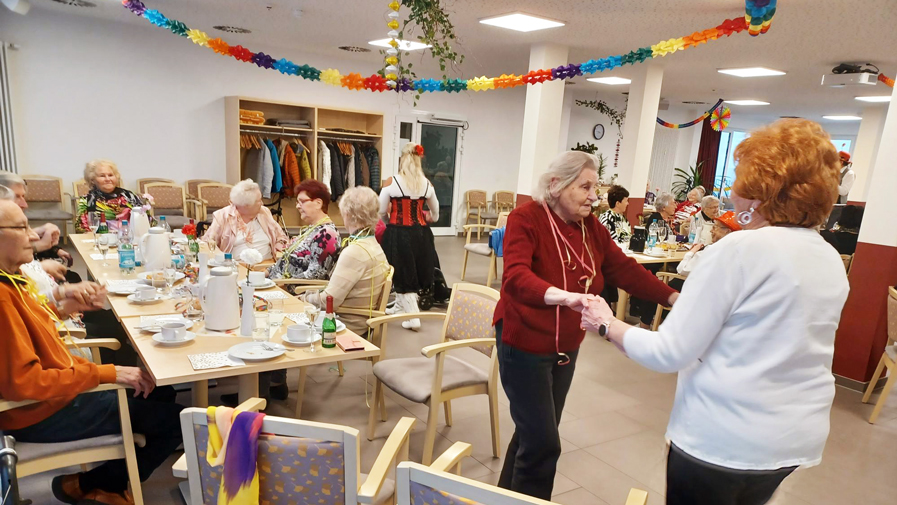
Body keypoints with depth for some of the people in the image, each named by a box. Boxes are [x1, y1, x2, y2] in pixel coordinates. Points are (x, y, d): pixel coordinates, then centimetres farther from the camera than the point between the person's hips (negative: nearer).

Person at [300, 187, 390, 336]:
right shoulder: (373, 245, 5)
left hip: (348, 326, -8)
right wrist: (310, 294, 7)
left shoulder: (354, 252, -24)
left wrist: (305, 297, -3)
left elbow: (329, 300, -20)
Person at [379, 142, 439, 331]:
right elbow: (435, 212, 19)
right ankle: (403, 307, 36)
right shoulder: (426, 184, 2)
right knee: (415, 273, 20)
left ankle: (413, 318, 6)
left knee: (403, 275, 7)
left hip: (397, 234, -3)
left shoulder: (391, 182, -9)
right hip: (420, 233, 4)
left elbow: (381, 211, -3)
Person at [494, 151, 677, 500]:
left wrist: (673, 297, -5)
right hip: (524, 344, -7)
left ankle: (510, 494, 39)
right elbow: (516, 276, -34)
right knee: (543, 442, -6)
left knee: (537, 433, 19)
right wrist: (564, 296, -51)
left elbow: (624, 269, 4)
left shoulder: (591, 226, 1)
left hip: (567, 346, 7)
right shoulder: (526, 218, -19)